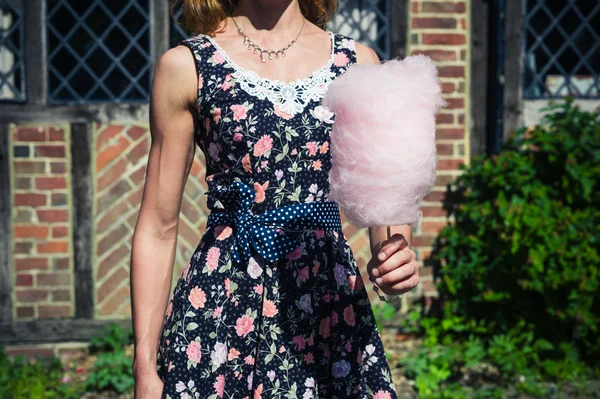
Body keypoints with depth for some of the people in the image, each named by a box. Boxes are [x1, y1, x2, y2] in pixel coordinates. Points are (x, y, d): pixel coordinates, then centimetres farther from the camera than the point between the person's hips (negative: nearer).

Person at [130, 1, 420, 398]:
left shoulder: (357, 61, 4)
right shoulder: (185, 65, -2)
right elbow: (158, 228, -1)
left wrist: (396, 255, -16)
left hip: (331, 302, 2)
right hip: (219, 306, -2)